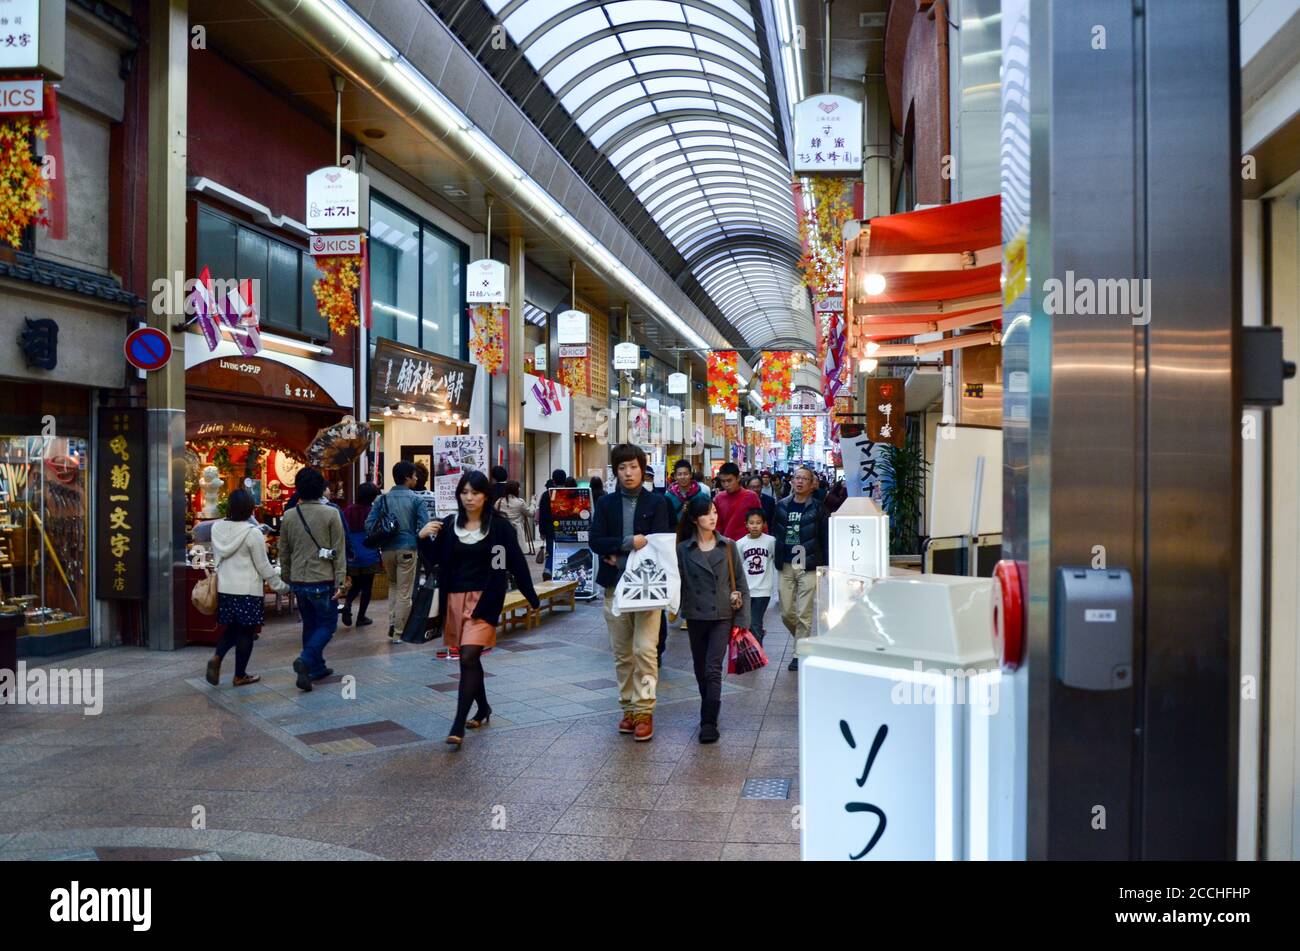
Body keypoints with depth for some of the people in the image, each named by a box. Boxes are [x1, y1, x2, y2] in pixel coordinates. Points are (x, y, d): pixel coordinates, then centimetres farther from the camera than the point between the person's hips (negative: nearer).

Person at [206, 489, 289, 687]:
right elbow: (263, 565, -11)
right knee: (246, 632, 7)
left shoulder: (217, 528, 0)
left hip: (224, 588, 6)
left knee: (232, 628, 21)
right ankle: (240, 676, 14)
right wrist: (279, 586, 0)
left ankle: (217, 657, -1)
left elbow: (217, 557, 11)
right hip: (247, 590, -6)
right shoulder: (252, 532, -17)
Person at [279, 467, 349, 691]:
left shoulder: (288, 517, 3)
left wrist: (287, 579, 22)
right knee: (327, 624, 6)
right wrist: (340, 582, -8)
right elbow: (339, 551, -11)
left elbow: (284, 553, 11)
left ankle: (316, 668, 22)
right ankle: (306, 660, -15)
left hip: (298, 581, 5)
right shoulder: (330, 514, -9)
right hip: (323, 581, -5)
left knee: (310, 624, 17)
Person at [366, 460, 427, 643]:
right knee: (404, 592, 4)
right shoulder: (416, 499, -5)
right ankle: (397, 634, 6)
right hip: (407, 549, -4)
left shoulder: (383, 498, 5)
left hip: (388, 549, 4)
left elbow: (369, 524, -1)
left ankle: (392, 625, 14)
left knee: (393, 586, 24)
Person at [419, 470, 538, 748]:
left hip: (484, 600, -4)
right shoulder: (449, 525, 4)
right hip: (455, 599, 5)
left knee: (468, 658, -14)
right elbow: (435, 561, 8)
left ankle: (458, 726, -12)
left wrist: (533, 599, 1)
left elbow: (517, 563, -2)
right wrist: (424, 538, -10)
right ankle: (483, 707, 36)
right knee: (470, 659, 15)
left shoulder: (500, 526, -5)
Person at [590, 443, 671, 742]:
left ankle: (644, 710, 0)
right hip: (615, 586, 3)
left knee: (645, 649, -9)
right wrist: (629, 543, -17)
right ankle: (628, 707, 20)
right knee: (622, 653, 9)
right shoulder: (606, 503, 7)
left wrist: (618, 554, -11)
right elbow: (596, 541, -4)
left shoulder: (657, 503, 2)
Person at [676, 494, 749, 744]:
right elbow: (678, 582, 3)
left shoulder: (728, 547, 1)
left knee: (713, 669, -10)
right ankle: (709, 711, 32)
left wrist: (743, 616, 0)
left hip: (723, 615, -1)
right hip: (696, 616, 2)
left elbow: (740, 582, 3)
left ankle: (709, 722, -6)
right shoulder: (683, 549, 0)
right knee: (701, 670, 13)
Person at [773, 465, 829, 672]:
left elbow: (825, 539, -2)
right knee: (786, 612, 8)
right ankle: (804, 641, 33)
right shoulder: (781, 506, 7)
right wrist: (776, 560, 5)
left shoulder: (817, 508, -2)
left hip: (808, 567, -4)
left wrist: (825, 567, -5)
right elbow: (775, 533, 11)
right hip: (785, 567, 4)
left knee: (804, 614, -2)